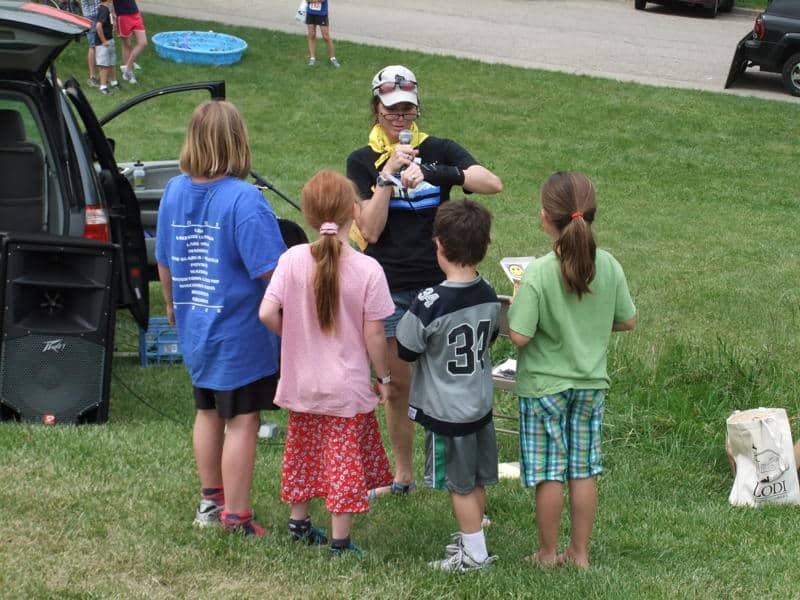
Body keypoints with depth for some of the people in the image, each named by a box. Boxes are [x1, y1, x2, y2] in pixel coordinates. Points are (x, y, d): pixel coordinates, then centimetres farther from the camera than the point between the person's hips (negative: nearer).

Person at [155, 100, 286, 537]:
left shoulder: (175, 191, -1)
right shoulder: (243, 199, -22)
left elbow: (164, 261, 11)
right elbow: (271, 271, -24)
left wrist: (172, 305, 27)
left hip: (194, 329, 7)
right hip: (240, 333, -7)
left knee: (208, 413, 22)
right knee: (241, 422, 3)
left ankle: (211, 500, 35)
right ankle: (236, 519, 8)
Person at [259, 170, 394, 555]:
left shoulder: (293, 260, -12)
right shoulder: (367, 270, -17)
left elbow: (267, 313, -13)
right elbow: (374, 334, -13)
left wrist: (292, 333, 7)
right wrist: (384, 378, 1)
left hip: (302, 383, 3)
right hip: (348, 389, -3)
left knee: (303, 452, 21)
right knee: (345, 461, 8)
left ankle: (298, 522, 36)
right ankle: (339, 541, 12)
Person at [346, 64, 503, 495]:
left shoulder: (439, 150, 1)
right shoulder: (363, 162, 2)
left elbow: (493, 184, -16)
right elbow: (370, 230, -8)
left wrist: (432, 173, -27)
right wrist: (390, 174, -17)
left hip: (437, 282, -1)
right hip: (388, 289, 1)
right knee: (396, 385, 9)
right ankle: (402, 472, 22)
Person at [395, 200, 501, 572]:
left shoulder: (430, 304, -25)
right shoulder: (489, 297, -5)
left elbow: (405, 351, -14)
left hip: (445, 412, -6)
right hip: (481, 402, 6)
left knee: (460, 484, 6)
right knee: (476, 479, 18)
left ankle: (475, 552, 13)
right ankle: (471, 534, 33)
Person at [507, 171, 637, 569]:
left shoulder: (538, 273, -21)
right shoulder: (608, 266, -7)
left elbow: (519, 337, -21)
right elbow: (628, 321, 3)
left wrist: (516, 305, -3)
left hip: (544, 384, -4)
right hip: (591, 383, 4)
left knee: (549, 475, 7)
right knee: (583, 471, 13)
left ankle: (548, 554, 18)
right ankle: (580, 553, 21)